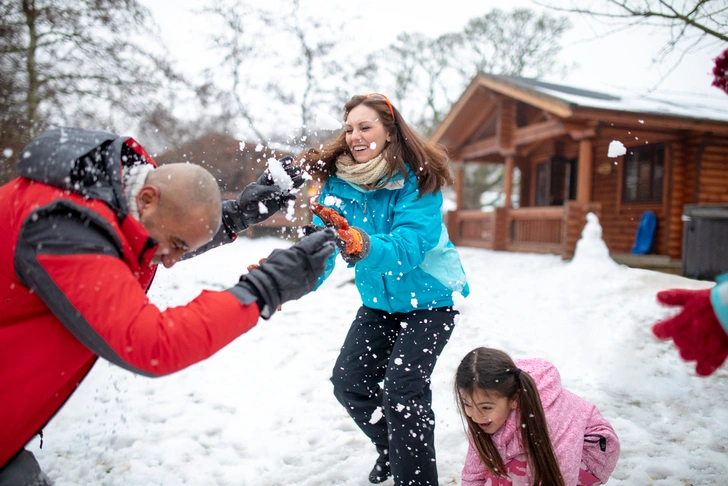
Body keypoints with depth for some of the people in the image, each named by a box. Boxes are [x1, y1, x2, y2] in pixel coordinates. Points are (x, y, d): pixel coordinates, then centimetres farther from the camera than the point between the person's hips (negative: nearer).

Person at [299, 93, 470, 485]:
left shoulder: (417, 180, -23)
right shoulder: (337, 180, -10)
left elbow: (408, 247, -36)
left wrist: (361, 246, -55)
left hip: (430, 298, -5)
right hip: (380, 301, 6)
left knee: (402, 386, -17)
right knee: (348, 381, 6)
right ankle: (391, 448, 34)